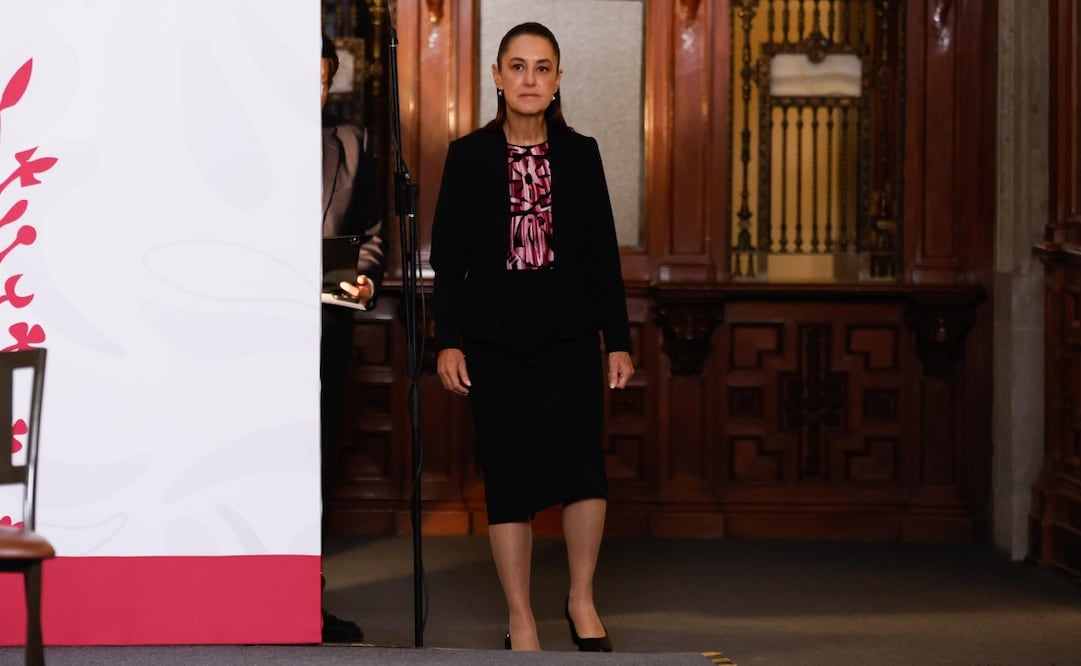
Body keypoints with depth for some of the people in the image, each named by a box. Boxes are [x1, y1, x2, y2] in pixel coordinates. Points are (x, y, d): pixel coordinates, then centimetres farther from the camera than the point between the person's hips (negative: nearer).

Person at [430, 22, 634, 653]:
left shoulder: (581, 154, 6)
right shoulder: (469, 156, 3)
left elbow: (604, 254, 7)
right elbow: (448, 257, 3)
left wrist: (619, 340, 3)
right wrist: (448, 341, -4)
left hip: (570, 338, 0)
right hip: (496, 341, 0)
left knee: (584, 467, -11)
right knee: (509, 477, 2)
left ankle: (582, 600, 8)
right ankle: (521, 619, 11)